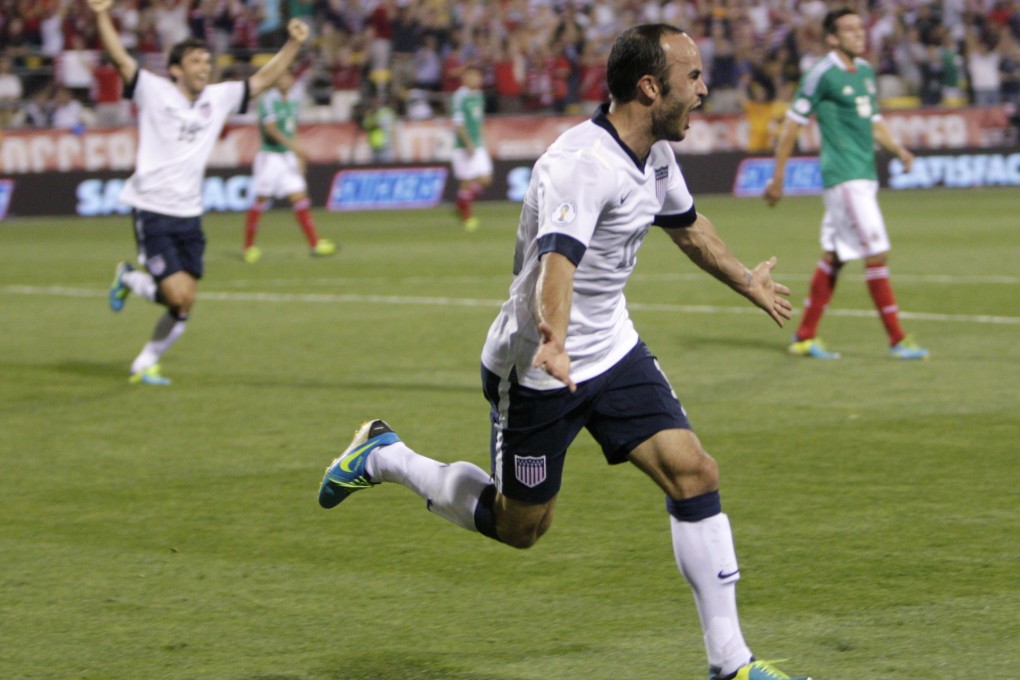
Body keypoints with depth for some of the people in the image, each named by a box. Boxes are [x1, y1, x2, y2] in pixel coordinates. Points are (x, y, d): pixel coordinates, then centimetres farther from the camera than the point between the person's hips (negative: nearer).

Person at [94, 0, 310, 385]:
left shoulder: (218, 98, 10)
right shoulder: (154, 92, -5)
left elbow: (263, 79, 16)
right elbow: (120, 58, -16)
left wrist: (294, 44, 7)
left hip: (189, 216, 6)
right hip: (152, 212, -5)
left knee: (183, 305, 3)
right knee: (179, 295, -15)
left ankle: (145, 364, 22)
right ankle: (129, 279, 15)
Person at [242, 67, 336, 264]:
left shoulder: (292, 102, 12)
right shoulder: (269, 100, -12)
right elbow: (270, 128, -21)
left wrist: (299, 158, 20)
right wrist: (292, 144, -30)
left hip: (288, 157, 7)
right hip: (269, 156, -7)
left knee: (300, 198, -1)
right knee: (261, 200, -2)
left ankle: (315, 244, -5)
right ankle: (248, 246, 9)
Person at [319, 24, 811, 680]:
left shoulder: (656, 154, 2)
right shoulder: (582, 163, -27)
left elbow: (688, 226, 24)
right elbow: (557, 260, -43)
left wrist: (748, 282, 39)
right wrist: (553, 342, -61)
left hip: (614, 351, 8)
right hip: (537, 371, -7)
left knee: (694, 473, -8)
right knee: (519, 526, 7)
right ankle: (384, 457, 30)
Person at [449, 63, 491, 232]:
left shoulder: (478, 95, 13)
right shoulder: (460, 96, -13)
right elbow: (458, 123, -17)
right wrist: (468, 144, -20)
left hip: (478, 146, 8)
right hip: (464, 147, -8)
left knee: (484, 179, 2)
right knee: (467, 182, -3)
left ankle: (463, 203, 23)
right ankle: (466, 217, 11)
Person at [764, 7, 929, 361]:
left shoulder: (865, 71, 14)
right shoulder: (822, 75, -11)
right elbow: (792, 124, -7)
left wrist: (897, 149, 6)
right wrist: (778, 177, -7)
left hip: (865, 175, 8)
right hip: (844, 177, -8)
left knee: (833, 256, 11)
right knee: (877, 254, -10)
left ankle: (805, 337, 17)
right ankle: (896, 339, -7)